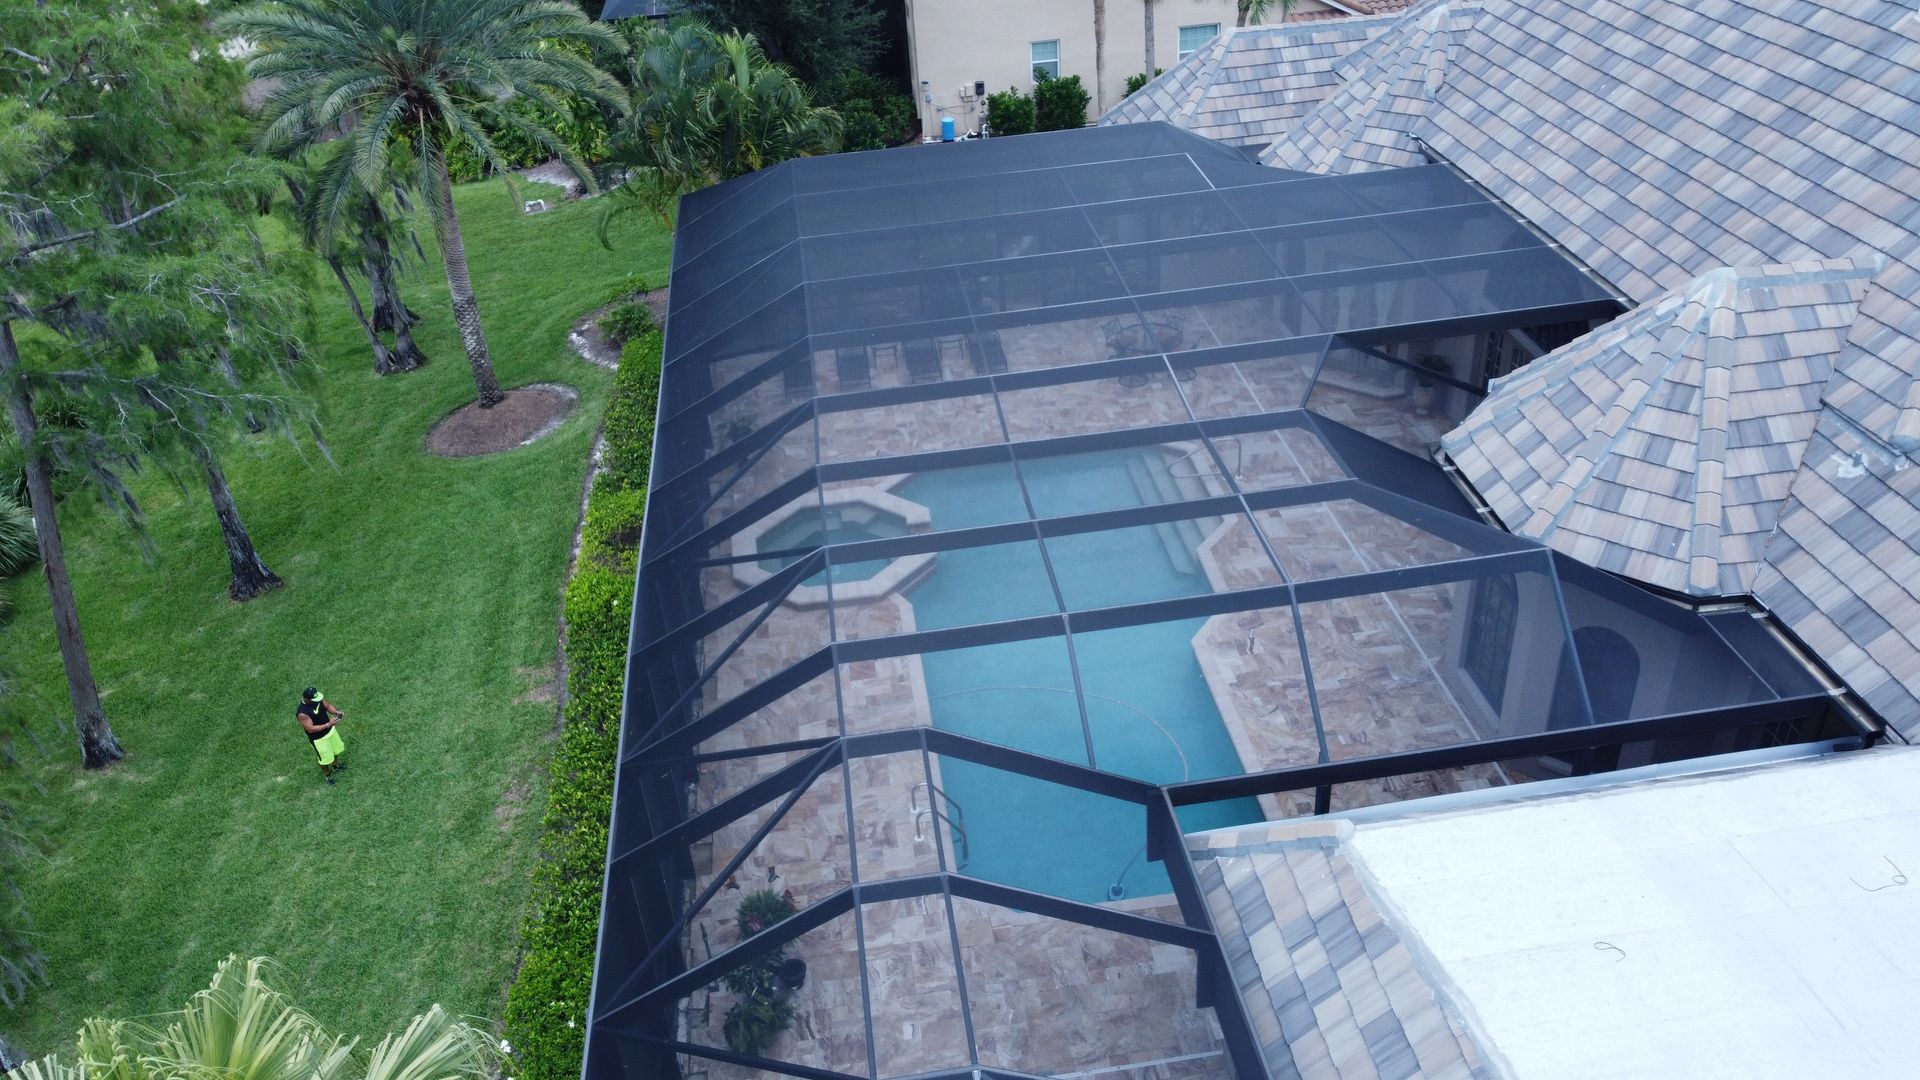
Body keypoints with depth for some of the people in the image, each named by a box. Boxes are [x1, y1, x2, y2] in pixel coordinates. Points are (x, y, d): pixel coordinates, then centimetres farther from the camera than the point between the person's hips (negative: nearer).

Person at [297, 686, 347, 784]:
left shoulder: (317, 699, -18)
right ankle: (327, 774, 47)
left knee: (337, 748, 29)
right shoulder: (302, 713, -36)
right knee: (326, 758, 16)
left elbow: (327, 705, -2)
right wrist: (328, 724, -37)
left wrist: (336, 712, -21)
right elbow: (311, 729, -32)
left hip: (330, 730, 7)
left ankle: (335, 766, 59)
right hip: (318, 738, -7)